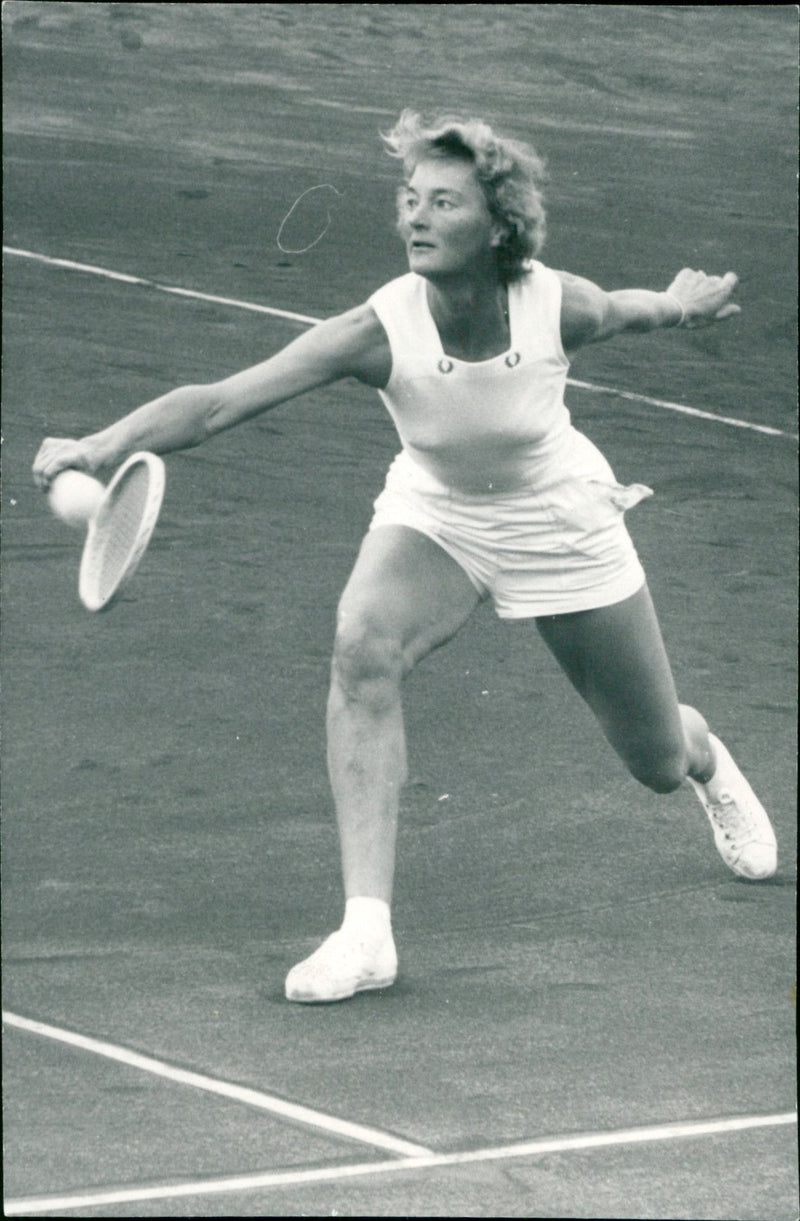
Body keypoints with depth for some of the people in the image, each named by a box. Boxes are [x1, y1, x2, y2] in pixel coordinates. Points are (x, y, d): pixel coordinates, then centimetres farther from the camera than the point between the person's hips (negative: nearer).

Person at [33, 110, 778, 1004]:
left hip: (559, 524, 1)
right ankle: (366, 931, -32)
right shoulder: (380, 331, -33)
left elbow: (628, 311, -1)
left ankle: (709, 763, 56)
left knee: (660, 764, 13)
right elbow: (219, 402, -44)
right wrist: (105, 445, -56)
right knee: (363, 649, -34)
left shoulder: (560, 306, -30)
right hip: (434, 517, -1)